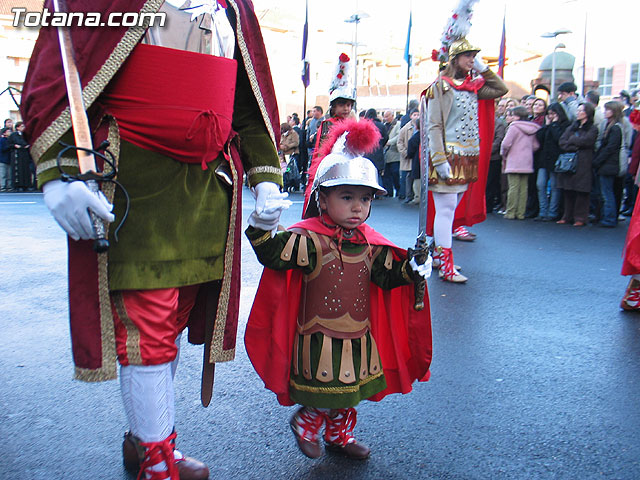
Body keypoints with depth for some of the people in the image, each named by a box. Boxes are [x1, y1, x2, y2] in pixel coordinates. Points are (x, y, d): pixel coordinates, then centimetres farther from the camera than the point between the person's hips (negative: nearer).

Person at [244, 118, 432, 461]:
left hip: (359, 336, 6)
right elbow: (275, 253, -26)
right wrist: (263, 227, -42)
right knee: (327, 393, 1)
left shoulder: (369, 244, 3)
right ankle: (304, 423, 32)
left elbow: (387, 275, 9)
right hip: (320, 337, -6)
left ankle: (339, 435, 42)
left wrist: (412, 269, -7)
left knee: (351, 390, 20)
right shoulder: (310, 239, -15)